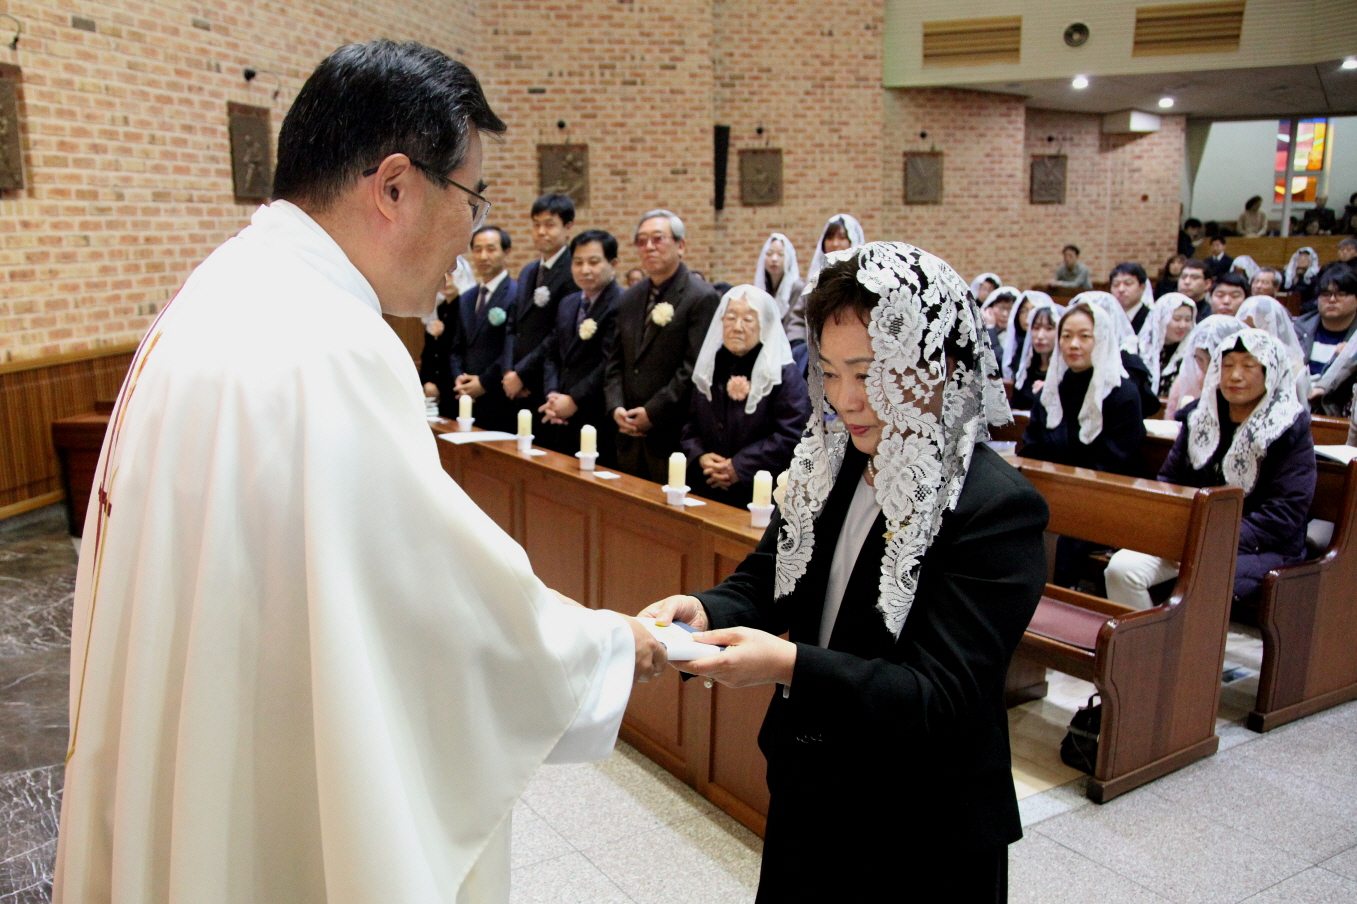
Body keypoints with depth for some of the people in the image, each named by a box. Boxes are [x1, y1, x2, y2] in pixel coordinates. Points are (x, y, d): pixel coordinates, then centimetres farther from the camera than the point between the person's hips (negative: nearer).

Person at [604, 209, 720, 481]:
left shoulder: (702, 298, -8)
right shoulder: (629, 299, 15)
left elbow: (695, 368, -15)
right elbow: (615, 362, 15)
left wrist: (652, 413, -15)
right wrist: (616, 407, -2)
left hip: (673, 438, -6)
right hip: (629, 437, 7)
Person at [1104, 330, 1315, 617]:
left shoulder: (1291, 431, -4)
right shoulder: (1200, 416, 10)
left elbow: (1285, 513, -11)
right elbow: (1169, 480, 13)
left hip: (1262, 549, -4)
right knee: (1120, 569, -22)